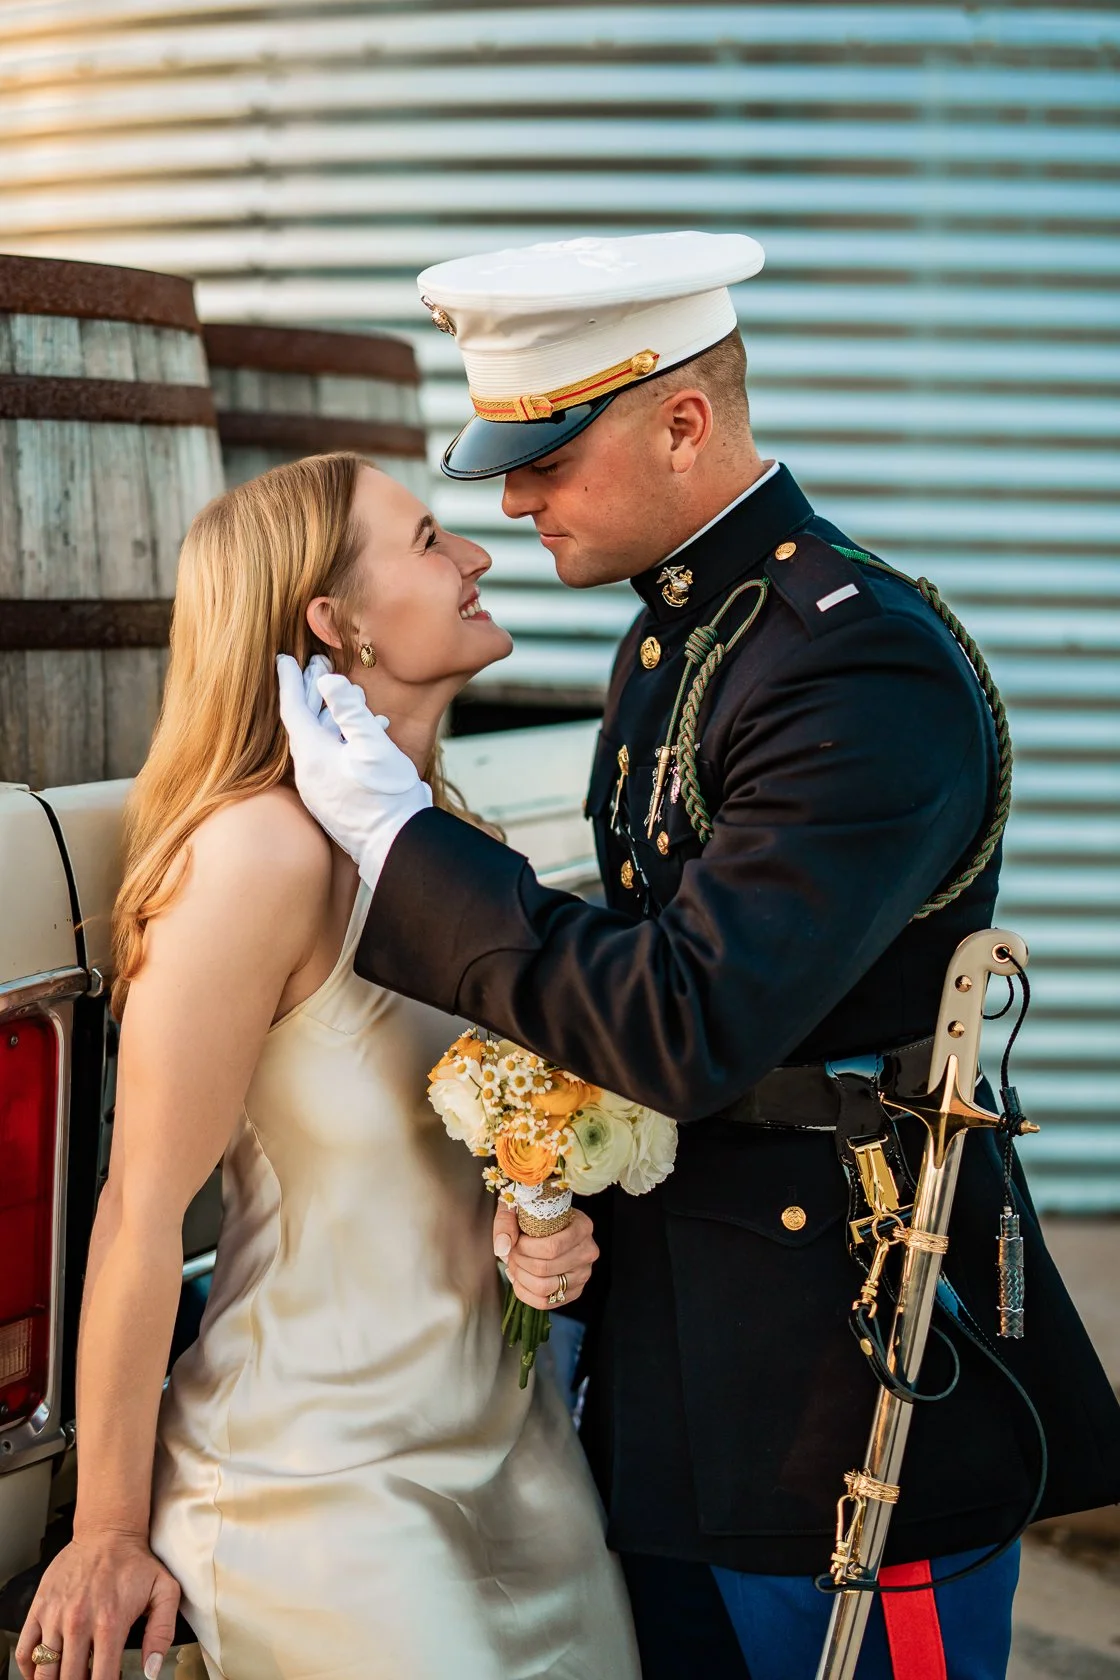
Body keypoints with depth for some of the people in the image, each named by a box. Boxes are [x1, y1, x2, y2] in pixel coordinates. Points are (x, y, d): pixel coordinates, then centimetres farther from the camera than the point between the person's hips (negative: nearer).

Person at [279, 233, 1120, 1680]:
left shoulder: (867, 667, -22)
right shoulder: (670, 632, 9)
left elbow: (687, 1027, -28)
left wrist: (392, 836, -20)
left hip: (853, 1347, -9)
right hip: (671, 1338, 9)